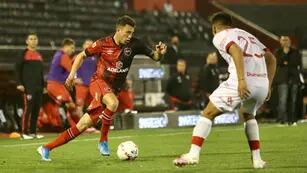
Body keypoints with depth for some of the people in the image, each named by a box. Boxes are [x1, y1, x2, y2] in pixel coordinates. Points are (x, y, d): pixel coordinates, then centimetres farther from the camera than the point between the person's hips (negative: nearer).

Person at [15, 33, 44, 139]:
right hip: (28, 86, -7)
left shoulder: (39, 55, 16)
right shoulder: (25, 53, -2)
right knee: (28, 108, -10)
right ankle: (24, 133, -7)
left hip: (38, 87, 7)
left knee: (36, 109, 5)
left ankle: (33, 132, 12)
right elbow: (18, 68, -5)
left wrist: (43, 85, 20)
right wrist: (19, 83, -14)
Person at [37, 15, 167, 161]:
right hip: (98, 82, -3)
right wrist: (72, 74, -5)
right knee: (113, 102, -37)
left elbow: (154, 56, 2)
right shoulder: (103, 44, -9)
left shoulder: (134, 44, -4)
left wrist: (159, 53, -21)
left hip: (113, 89, 3)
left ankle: (46, 148, 9)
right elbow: (81, 56, 5)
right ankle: (103, 141, -19)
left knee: (82, 125, 0)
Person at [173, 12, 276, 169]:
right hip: (262, 84, 6)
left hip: (243, 84, -6)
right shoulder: (248, 35, 30)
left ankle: (193, 154, -6)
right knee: (249, 116, 33)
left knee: (208, 114, 7)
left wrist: (241, 80, -21)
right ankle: (257, 159, 23)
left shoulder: (220, 36, 8)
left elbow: (237, 51, -14)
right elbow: (271, 59, 25)